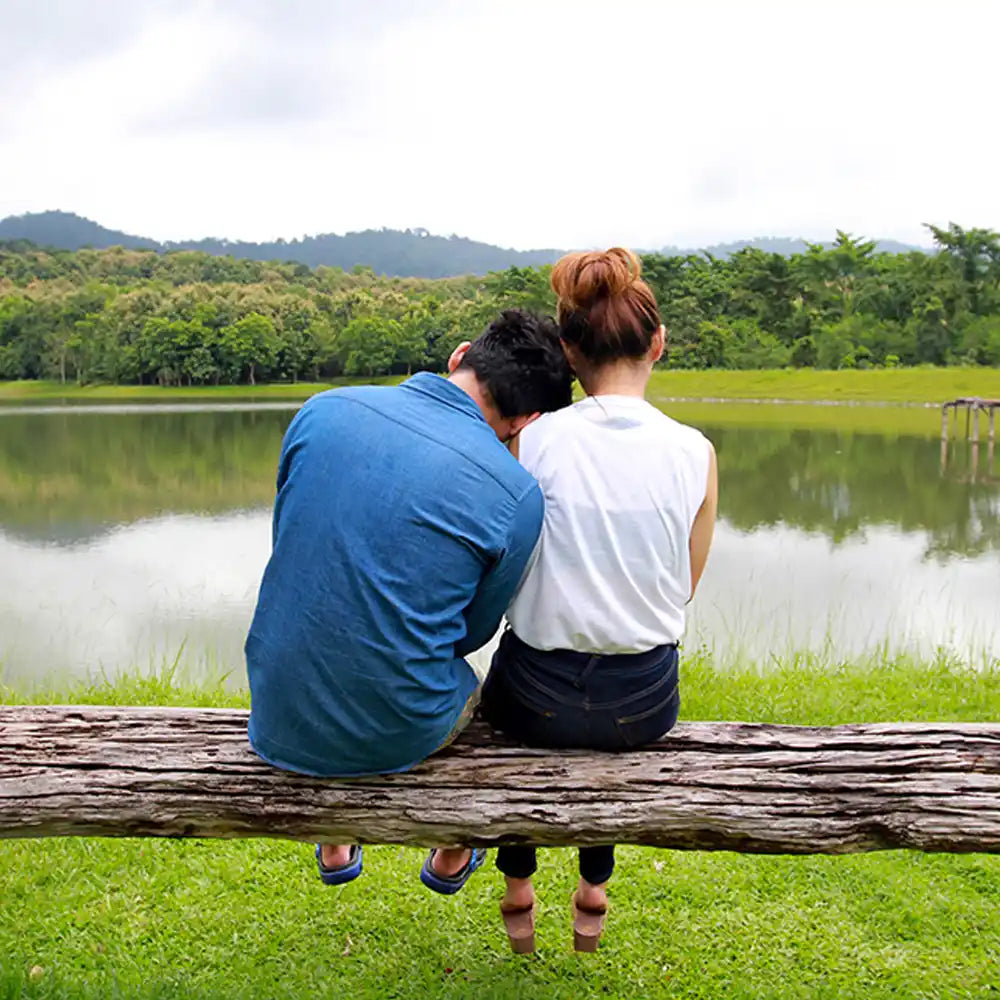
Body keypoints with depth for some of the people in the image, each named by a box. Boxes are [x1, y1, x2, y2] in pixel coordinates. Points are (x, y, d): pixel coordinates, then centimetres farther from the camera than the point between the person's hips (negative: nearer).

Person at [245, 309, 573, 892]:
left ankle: (335, 848, 54)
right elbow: (473, 629, 0)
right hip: (399, 735, -3)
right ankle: (451, 858, 54)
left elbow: (289, 548, 7)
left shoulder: (323, 410, -7)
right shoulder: (517, 494, -16)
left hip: (279, 720, 3)